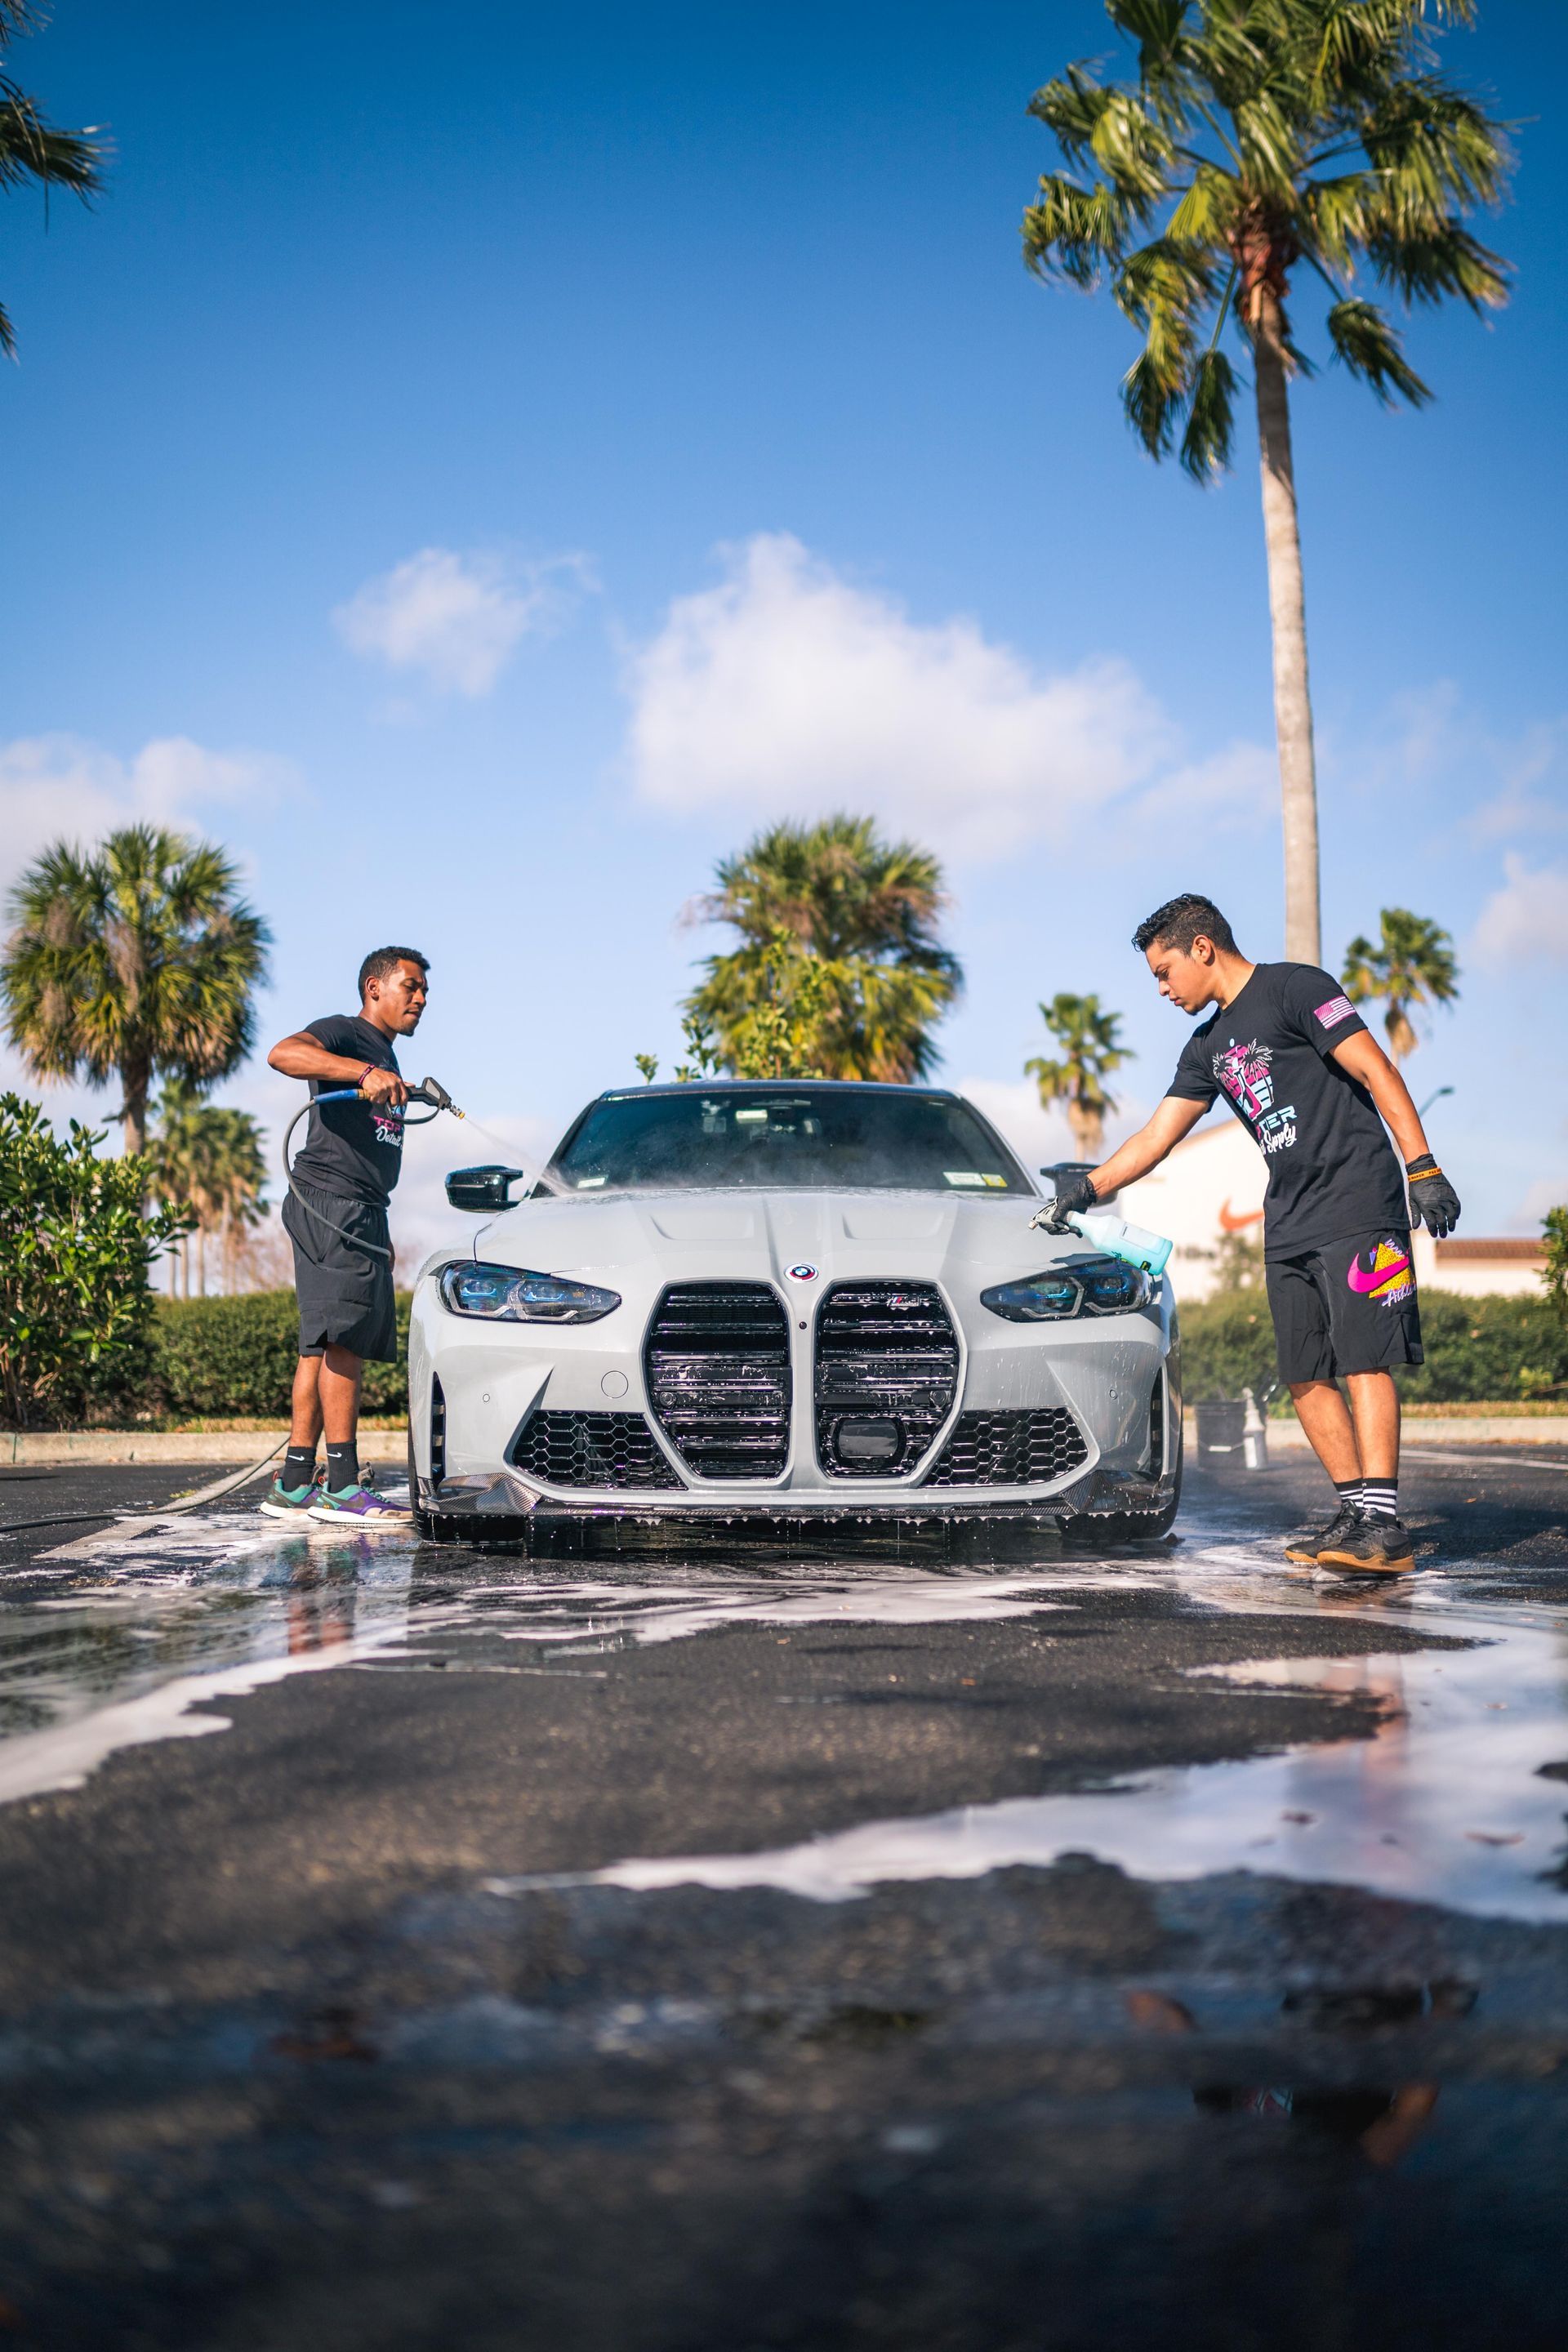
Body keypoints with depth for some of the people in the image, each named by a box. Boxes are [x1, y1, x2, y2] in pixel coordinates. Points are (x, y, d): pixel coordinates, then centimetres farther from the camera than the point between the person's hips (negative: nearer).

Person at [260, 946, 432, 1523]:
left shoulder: (385, 1059, 27)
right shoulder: (344, 1033, -3)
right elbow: (284, 1054, -26)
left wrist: (379, 1232, 28)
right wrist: (365, 1073, -37)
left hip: (362, 1212, 10)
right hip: (328, 1200, -10)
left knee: (324, 1346, 6)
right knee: (344, 1339, -15)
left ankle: (294, 1484, 6)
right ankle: (342, 1486, -18)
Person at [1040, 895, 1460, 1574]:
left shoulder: (1293, 989, -3)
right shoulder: (1209, 1047, 20)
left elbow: (1376, 1071, -10)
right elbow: (1155, 1137, 24)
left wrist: (1422, 1167, -17)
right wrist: (1086, 1189, 18)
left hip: (1357, 1203, -8)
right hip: (1287, 1223, 8)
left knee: (1365, 1360, -15)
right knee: (1305, 1378, 1)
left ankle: (1383, 1526, -20)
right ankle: (1355, 1512, 5)